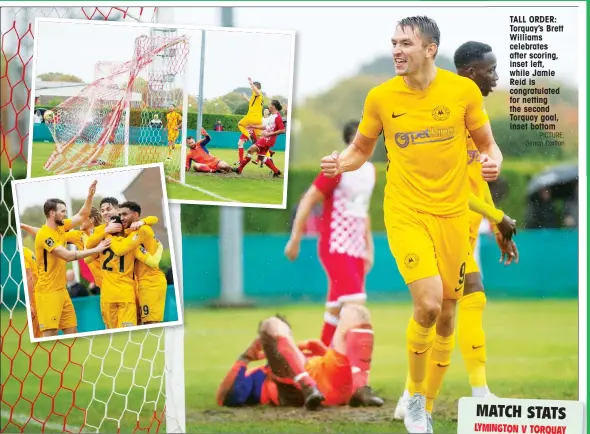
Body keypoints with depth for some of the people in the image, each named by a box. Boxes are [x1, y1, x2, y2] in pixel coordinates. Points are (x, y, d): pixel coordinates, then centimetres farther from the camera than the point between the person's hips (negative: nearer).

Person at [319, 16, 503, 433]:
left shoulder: (463, 90, -3)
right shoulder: (381, 97, -2)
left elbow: (487, 142, 8)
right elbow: (361, 150, 12)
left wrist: (493, 161, -15)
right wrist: (341, 163, -10)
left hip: (453, 214, 2)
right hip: (406, 212, -2)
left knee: (447, 315, 8)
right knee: (428, 304, -21)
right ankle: (415, 397, 2)